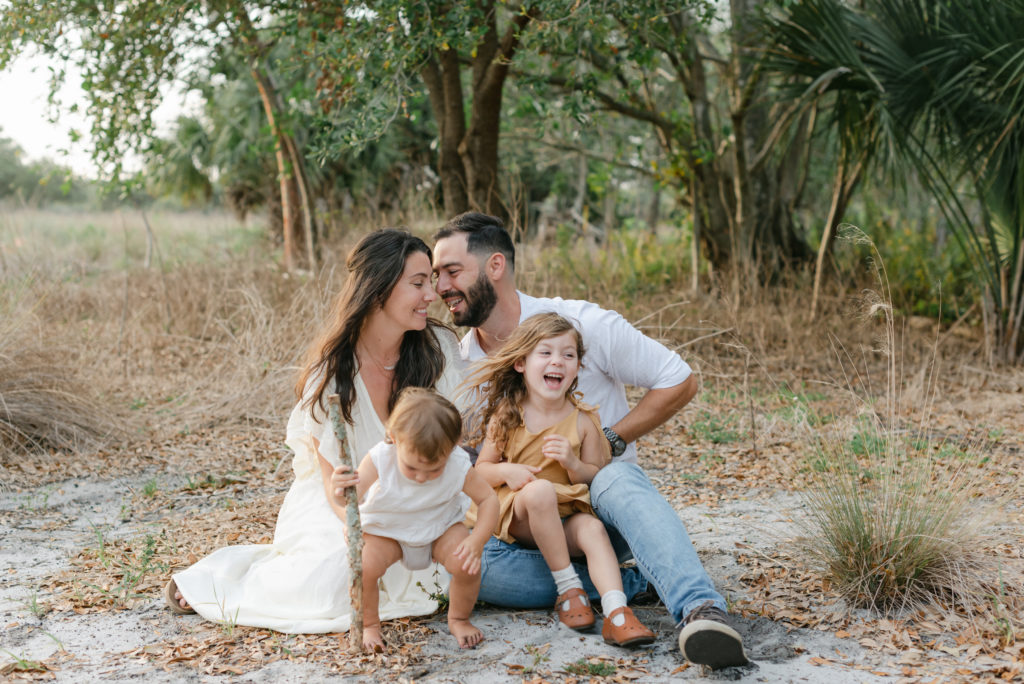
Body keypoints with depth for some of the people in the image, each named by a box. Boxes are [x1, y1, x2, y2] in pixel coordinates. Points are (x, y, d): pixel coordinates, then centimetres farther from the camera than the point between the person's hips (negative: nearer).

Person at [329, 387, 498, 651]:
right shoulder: (378, 461, -32)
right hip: (386, 530, -1)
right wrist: (339, 496, -60)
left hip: (440, 527, 1)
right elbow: (350, 505, -35)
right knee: (362, 567, -28)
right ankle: (369, 625, 3)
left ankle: (459, 619, 8)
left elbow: (488, 499, -14)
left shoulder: (458, 465, -27)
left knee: (467, 565, -25)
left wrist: (476, 542, -30)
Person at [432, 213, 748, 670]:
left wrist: (607, 443, -15)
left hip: (604, 493, -3)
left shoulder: (581, 323, -9)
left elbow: (678, 381, -5)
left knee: (618, 481, -40)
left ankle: (701, 610, -58)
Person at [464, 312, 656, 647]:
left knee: (593, 528, -30)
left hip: (566, 519, 1)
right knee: (540, 489, -33)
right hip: (517, 516, -1)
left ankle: (617, 613, -40)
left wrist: (573, 464, -16)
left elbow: (597, 477, 5)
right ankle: (567, 587, -23)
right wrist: (504, 471, -16)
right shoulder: (506, 417, 1)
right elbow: (481, 469, 7)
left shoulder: (583, 421, 2)